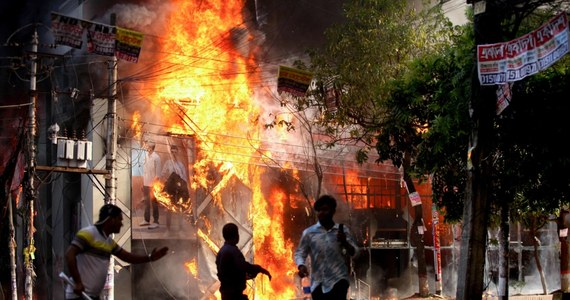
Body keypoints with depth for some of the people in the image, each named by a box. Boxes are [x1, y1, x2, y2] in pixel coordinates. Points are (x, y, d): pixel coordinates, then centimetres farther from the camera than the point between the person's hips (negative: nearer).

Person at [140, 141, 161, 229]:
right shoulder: (146, 155, 6)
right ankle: (147, 220, 26)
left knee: (154, 202, -1)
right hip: (145, 183, 7)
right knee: (146, 202, 15)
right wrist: (142, 181, 12)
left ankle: (155, 222, 4)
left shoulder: (156, 157, -15)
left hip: (152, 184, -7)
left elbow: (158, 172, -14)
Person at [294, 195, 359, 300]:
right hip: (318, 282, 2)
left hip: (338, 279, -2)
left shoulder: (342, 231, 5)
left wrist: (345, 243, -14)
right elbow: (299, 252, 5)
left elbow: (353, 252, 7)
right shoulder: (309, 232, 4)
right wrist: (301, 266, -16)